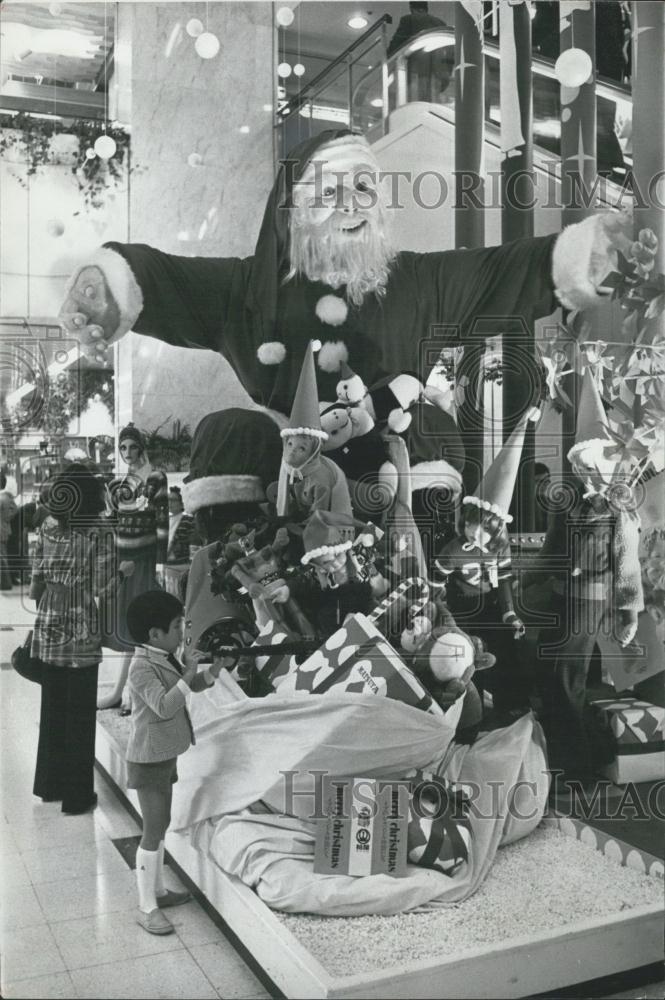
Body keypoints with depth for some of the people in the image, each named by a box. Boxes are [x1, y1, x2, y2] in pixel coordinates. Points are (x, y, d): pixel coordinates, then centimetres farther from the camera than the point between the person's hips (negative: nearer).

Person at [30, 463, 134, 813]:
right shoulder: (98, 532, -10)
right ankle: (77, 794, 14)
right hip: (81, 632, -5)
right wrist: (123, 571, 4)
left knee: (52, 707, 17)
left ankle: (50, 783, 29)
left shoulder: (46, 529, 4)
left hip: (49, 629, 5)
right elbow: (100, 588, -13)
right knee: (79, 712, 5)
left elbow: (35, 588, 5)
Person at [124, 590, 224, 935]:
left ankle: (158, 890, 33)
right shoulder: (142, 668, -23)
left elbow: (195, 685, 15)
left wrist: (212, 670, -3)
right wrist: (187, 675, -33)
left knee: (161, 825, 19)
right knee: (153, 832, -4)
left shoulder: (166, 659, 5)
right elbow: (164, 706, -34)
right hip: (149, 760, -9)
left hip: (165, 756, 9)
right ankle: (147, 907, 6)